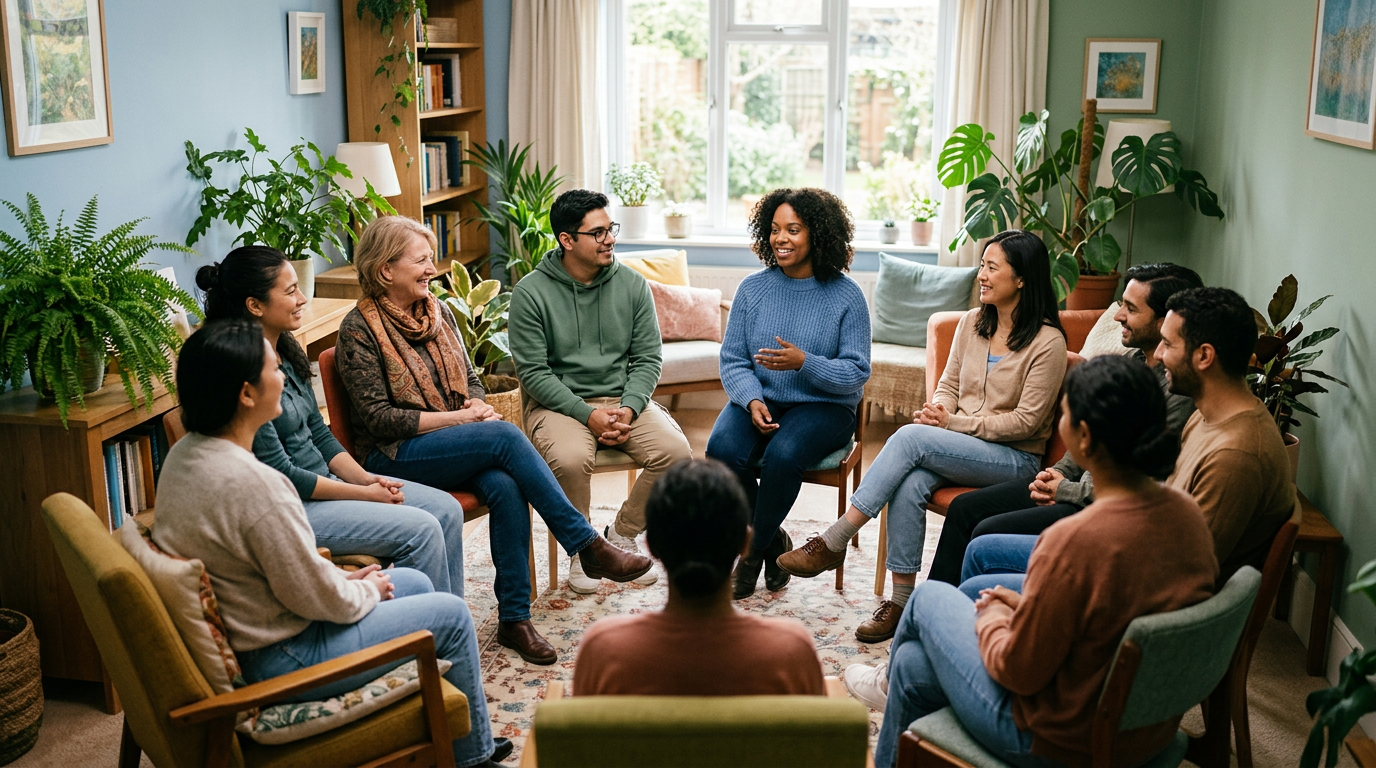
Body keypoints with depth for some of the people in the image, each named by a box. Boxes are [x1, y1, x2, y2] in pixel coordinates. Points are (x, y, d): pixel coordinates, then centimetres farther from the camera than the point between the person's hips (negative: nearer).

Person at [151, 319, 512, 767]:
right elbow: (319, 599, -23)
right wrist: (368, 590, -2)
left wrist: (345, 578, 9)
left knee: (414, 582, 21)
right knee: (451, 615, 1)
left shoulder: (185, 453, -1)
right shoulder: (253, 482, -32)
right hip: (274, 662, -10)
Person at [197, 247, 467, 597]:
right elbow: (278, 472, -21)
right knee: (420, 531, -18)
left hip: (325, 479, 9)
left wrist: (366, 478, -2)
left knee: (446, 509, 1)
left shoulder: (286, 351, 7)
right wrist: (364, 494, -15)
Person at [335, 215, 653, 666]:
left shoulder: (439, 313, 12)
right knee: (504, 436, -29)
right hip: (392, 457, -5)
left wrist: (478, 406, -7)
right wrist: (457, 418, -17)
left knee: (505, 487, -28)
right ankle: (588, 547, -23)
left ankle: (514, 619, -22)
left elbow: (471, 381, 17)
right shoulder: (359, 330, -7)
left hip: (454, 445, 6)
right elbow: (377, 418, -13)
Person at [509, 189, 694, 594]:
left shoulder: (633, 285, 4)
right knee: (571, 459, -35)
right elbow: (533, 371, -10)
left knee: (676, 451, -22)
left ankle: (622, 535, 3)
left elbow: (647, 359, 4)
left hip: (624, 398, 4)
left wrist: (628, 409, -15)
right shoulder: (531, 292, -7)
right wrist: (588, 414, -19)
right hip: (558, 403, -3)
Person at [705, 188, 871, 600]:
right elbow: (732, 359, 4)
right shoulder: (752, 289, 5)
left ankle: (753, 549, -7)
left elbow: (856, 373, -7)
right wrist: (752, 400, -16)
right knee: (722, 449, -27)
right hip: (760, 400, 3)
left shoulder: (846, 296, -4)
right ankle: (773, 540, -2)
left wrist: (804, 362, -23)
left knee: (782, 454, -34)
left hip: (823, 407, -3)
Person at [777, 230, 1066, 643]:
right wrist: (937, 412, -9)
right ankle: (901, 600, -21)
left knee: (910, 437, -29)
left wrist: (954, 422, -17)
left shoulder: (1047, 342, -10)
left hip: (1014, 458, -5)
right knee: (910, 483, -29)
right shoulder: (971, 322, 10)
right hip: (959, 447, 5)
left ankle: (832, 543, -25)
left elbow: (1026, 420, -13)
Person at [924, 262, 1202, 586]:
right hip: (1082, 480, 10)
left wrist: (1065, 490, -13)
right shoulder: (1133, 360, 6)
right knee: (964, 507, 6)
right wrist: (1060, 471, 2)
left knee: (989, 533, -18)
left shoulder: (1180, 389, -23)